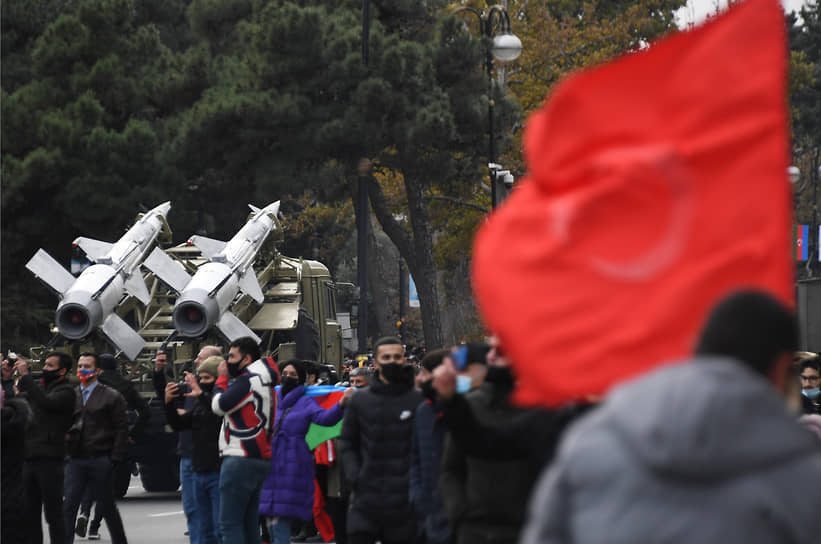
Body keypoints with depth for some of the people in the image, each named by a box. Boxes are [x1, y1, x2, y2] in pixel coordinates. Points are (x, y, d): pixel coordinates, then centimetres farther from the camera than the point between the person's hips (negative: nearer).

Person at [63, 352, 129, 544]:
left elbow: (121, 429, -4)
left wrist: (115, 459, -10)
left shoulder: (111, 397, 0)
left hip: (100, 461, -3)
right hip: (75, 460, 3)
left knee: (108, 507, 6)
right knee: (68, 506, -4)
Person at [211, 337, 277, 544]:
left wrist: (222, 378, 3)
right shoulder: (266, 383, 20)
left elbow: (220, 405, -13)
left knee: (229, 523, -10)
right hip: (261, 459, 10)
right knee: (249, 523, 11)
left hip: (241, 459, -10)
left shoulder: (247, 380, -11)